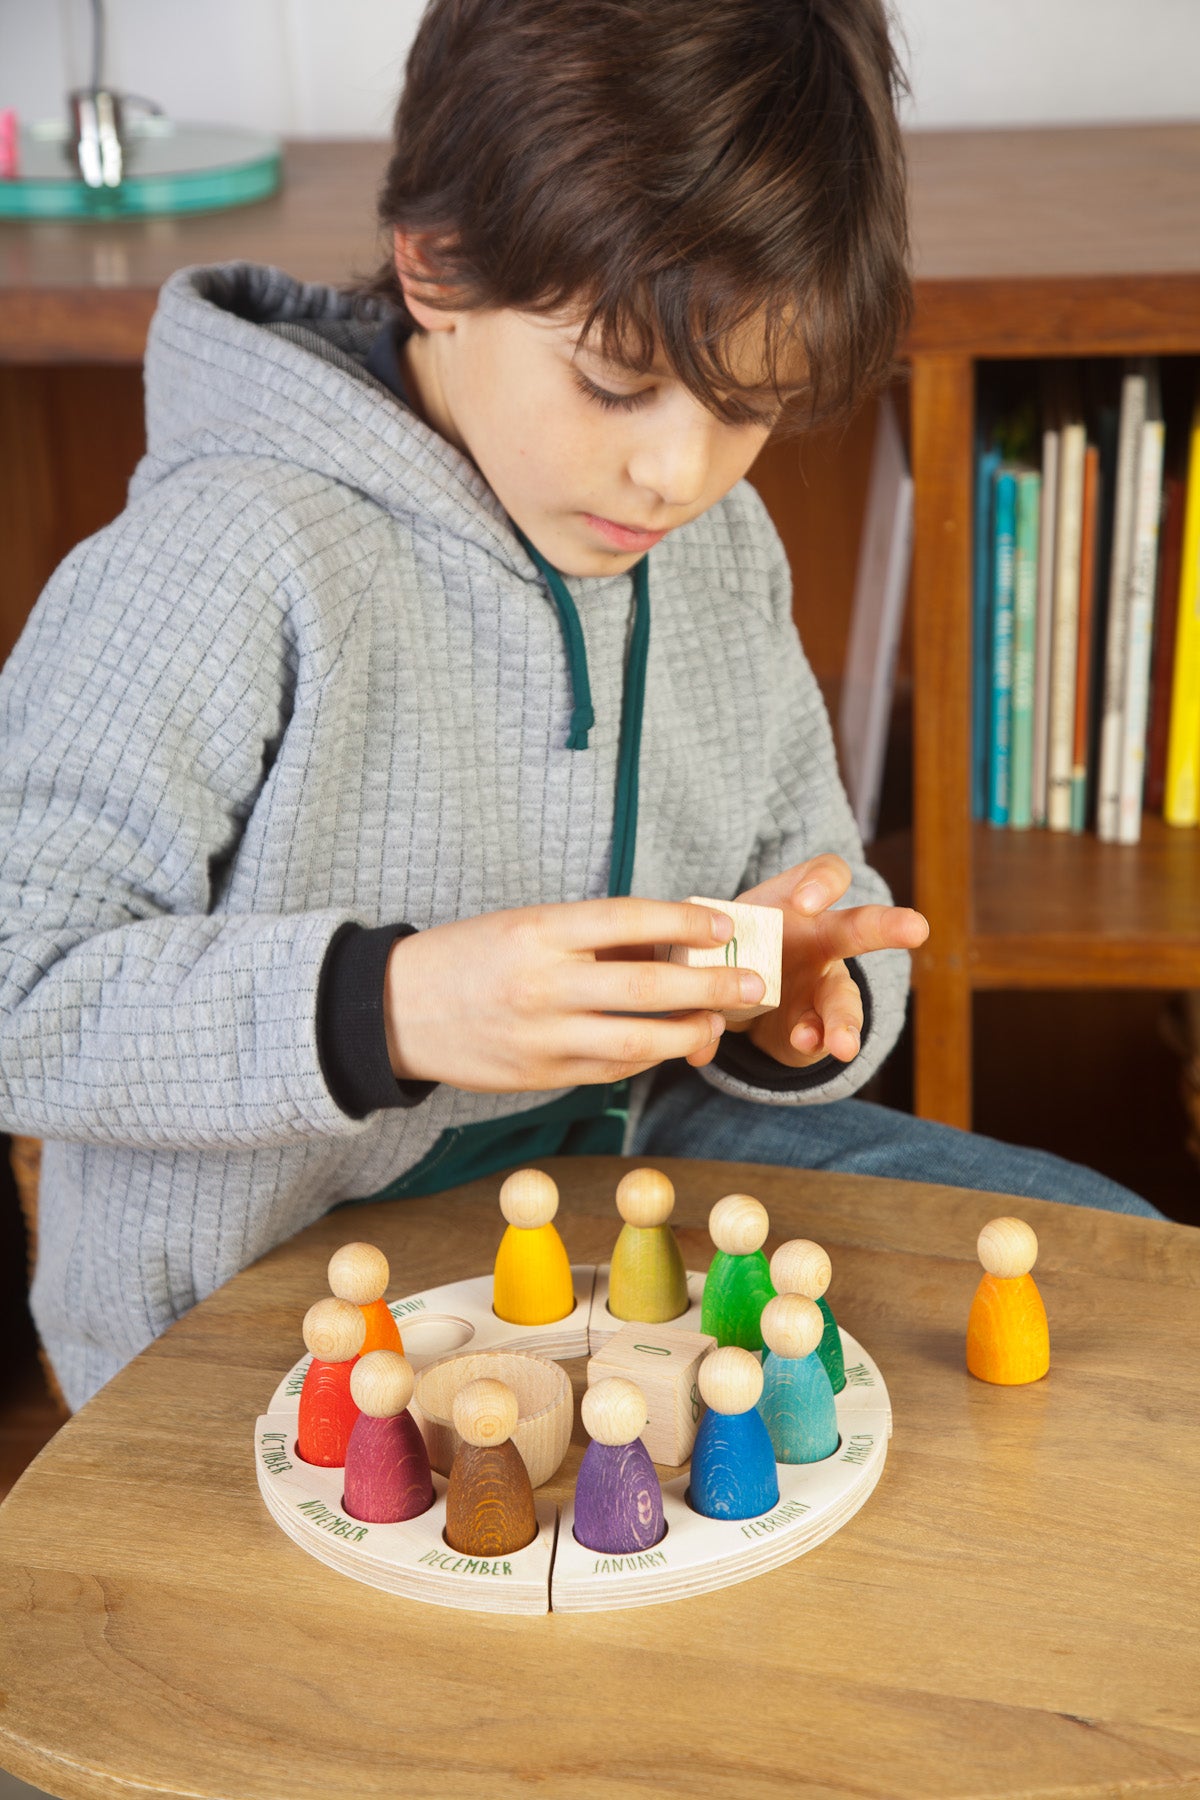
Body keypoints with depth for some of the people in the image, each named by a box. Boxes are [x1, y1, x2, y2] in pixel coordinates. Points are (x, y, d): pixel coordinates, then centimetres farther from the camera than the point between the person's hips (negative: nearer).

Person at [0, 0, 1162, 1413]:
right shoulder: (232, 564, -23)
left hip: (615, 1140, 7)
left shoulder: (723, 549, 2)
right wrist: (382, 1010, -35)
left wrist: (803, 992, -13)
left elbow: (808, 876, 12)